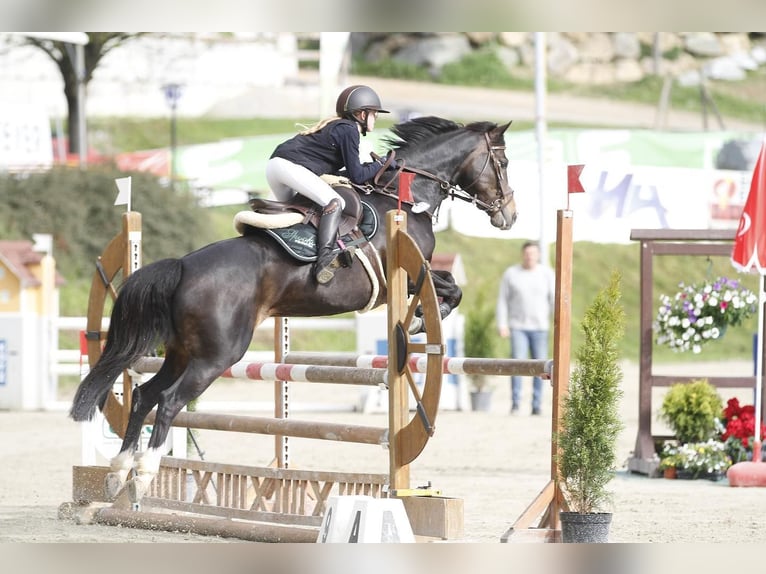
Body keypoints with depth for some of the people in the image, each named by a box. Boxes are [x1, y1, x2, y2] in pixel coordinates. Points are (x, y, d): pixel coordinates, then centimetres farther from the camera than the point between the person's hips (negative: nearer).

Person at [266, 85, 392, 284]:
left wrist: (371, 167, 22)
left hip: (273, 164, 10)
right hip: (290, 166, -10)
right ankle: (324, 258, -36)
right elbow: (356, 176, -5)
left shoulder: (335, 125, 25)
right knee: (334, 202, -20)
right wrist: (380, 164, 9)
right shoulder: (348, 130, -3)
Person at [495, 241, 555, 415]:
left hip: (540, 327, 1)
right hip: (518, 327, -1)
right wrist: (502, 325, -4)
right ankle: (515, 404, -10)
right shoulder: (511, 274, 2)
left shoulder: (547, 274, 2)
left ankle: (536, 406, 6)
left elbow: (555, 299, 0)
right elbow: (502, 301, 4)